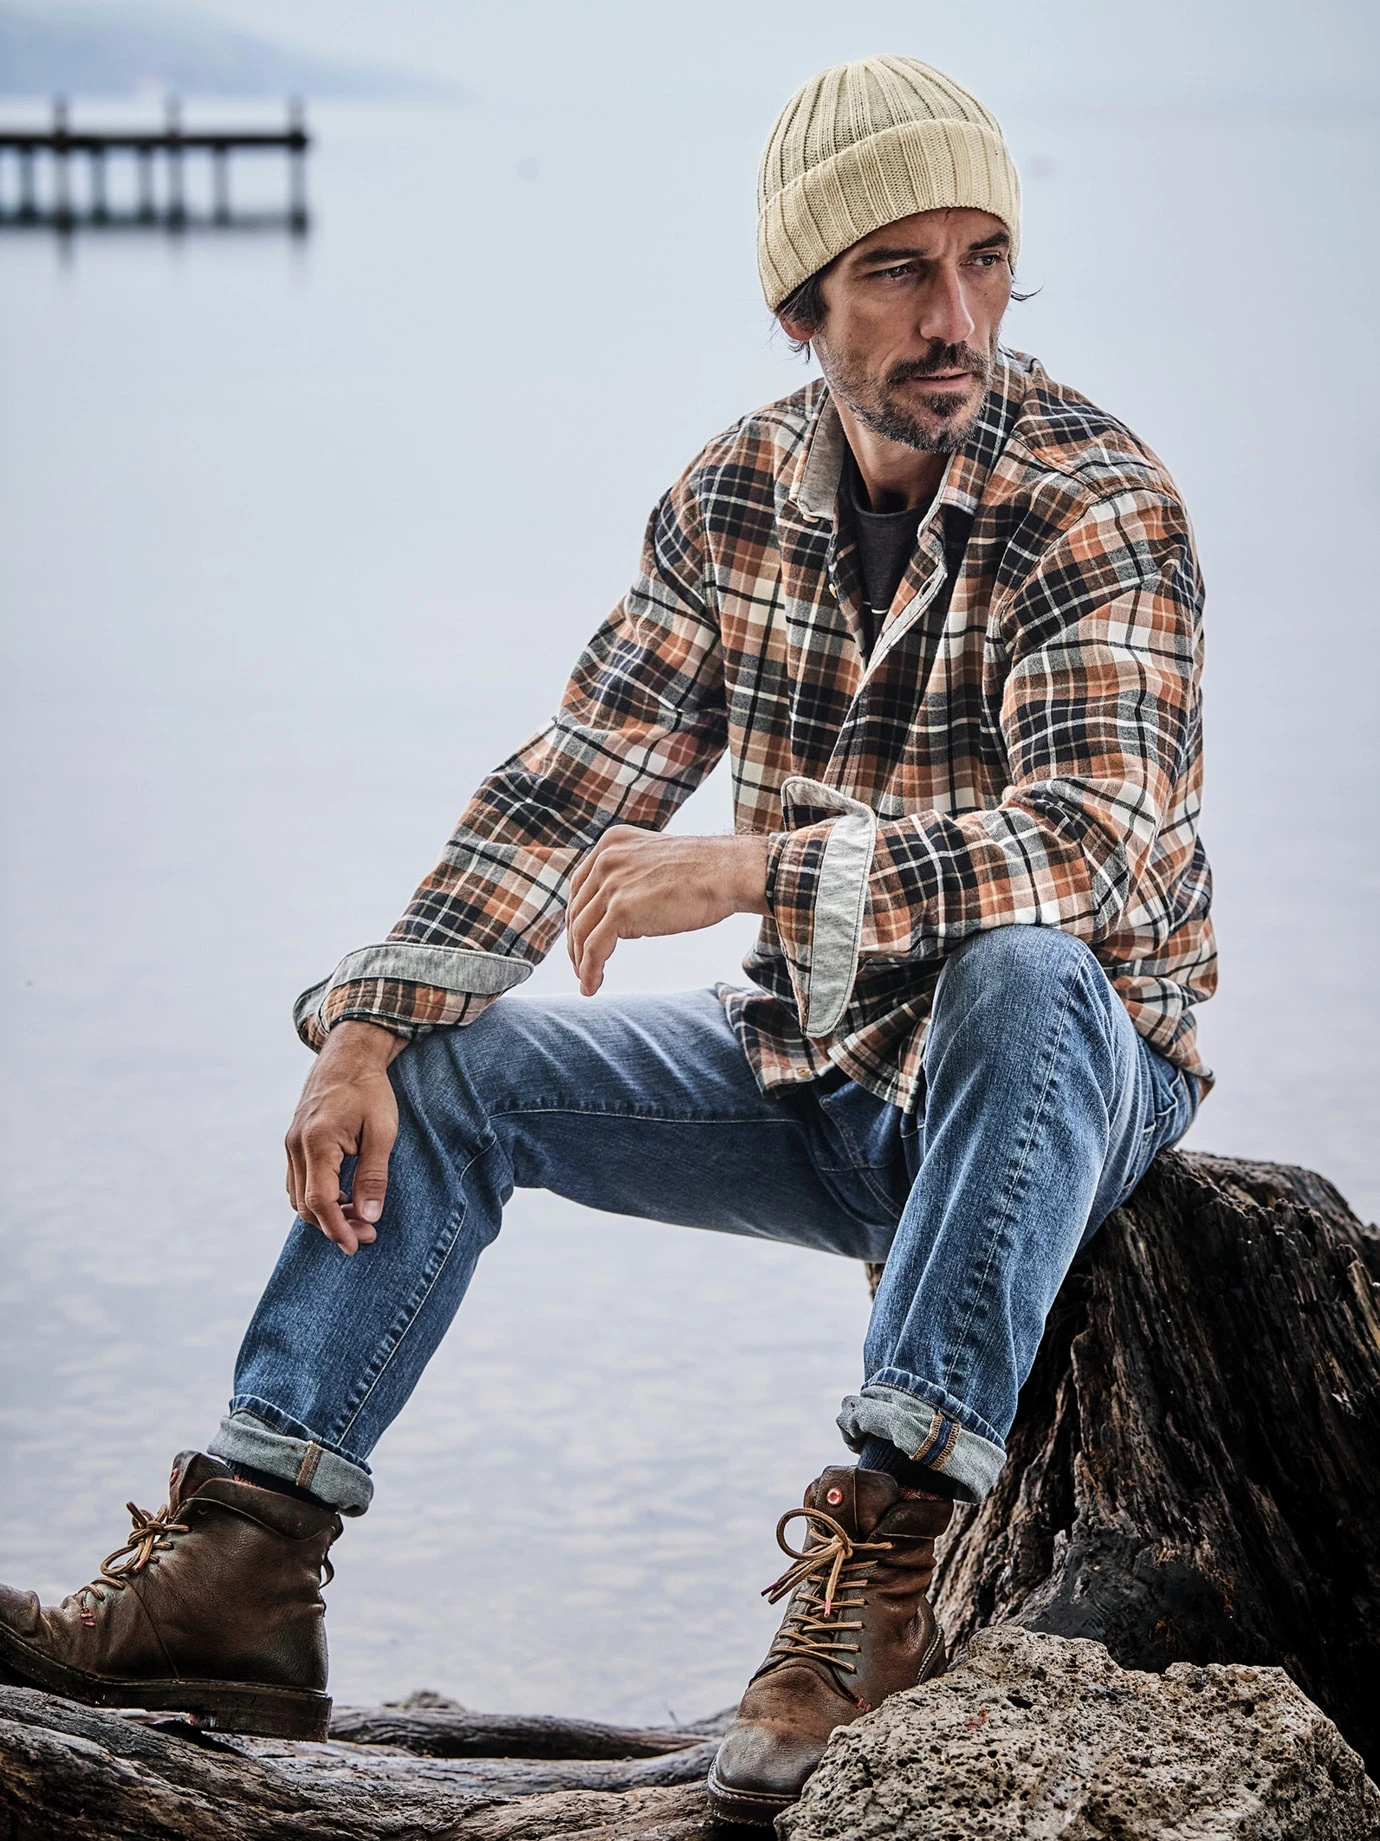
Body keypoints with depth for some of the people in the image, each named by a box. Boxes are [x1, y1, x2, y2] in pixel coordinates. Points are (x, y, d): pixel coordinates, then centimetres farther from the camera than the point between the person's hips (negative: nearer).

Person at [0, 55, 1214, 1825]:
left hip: (1062, 1072, -6)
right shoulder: (735, 497, -1)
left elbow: (1093, 842, -34)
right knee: (444, 1068, -5)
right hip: (813, 1071, 6)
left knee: (1018, 968, -38)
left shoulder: (1097, 500, -19)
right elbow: (570, 787, 1)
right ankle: (238, 1574, -12)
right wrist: (368, 1029, -12)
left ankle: (882, 1572, -41)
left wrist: (750, 871, -45)